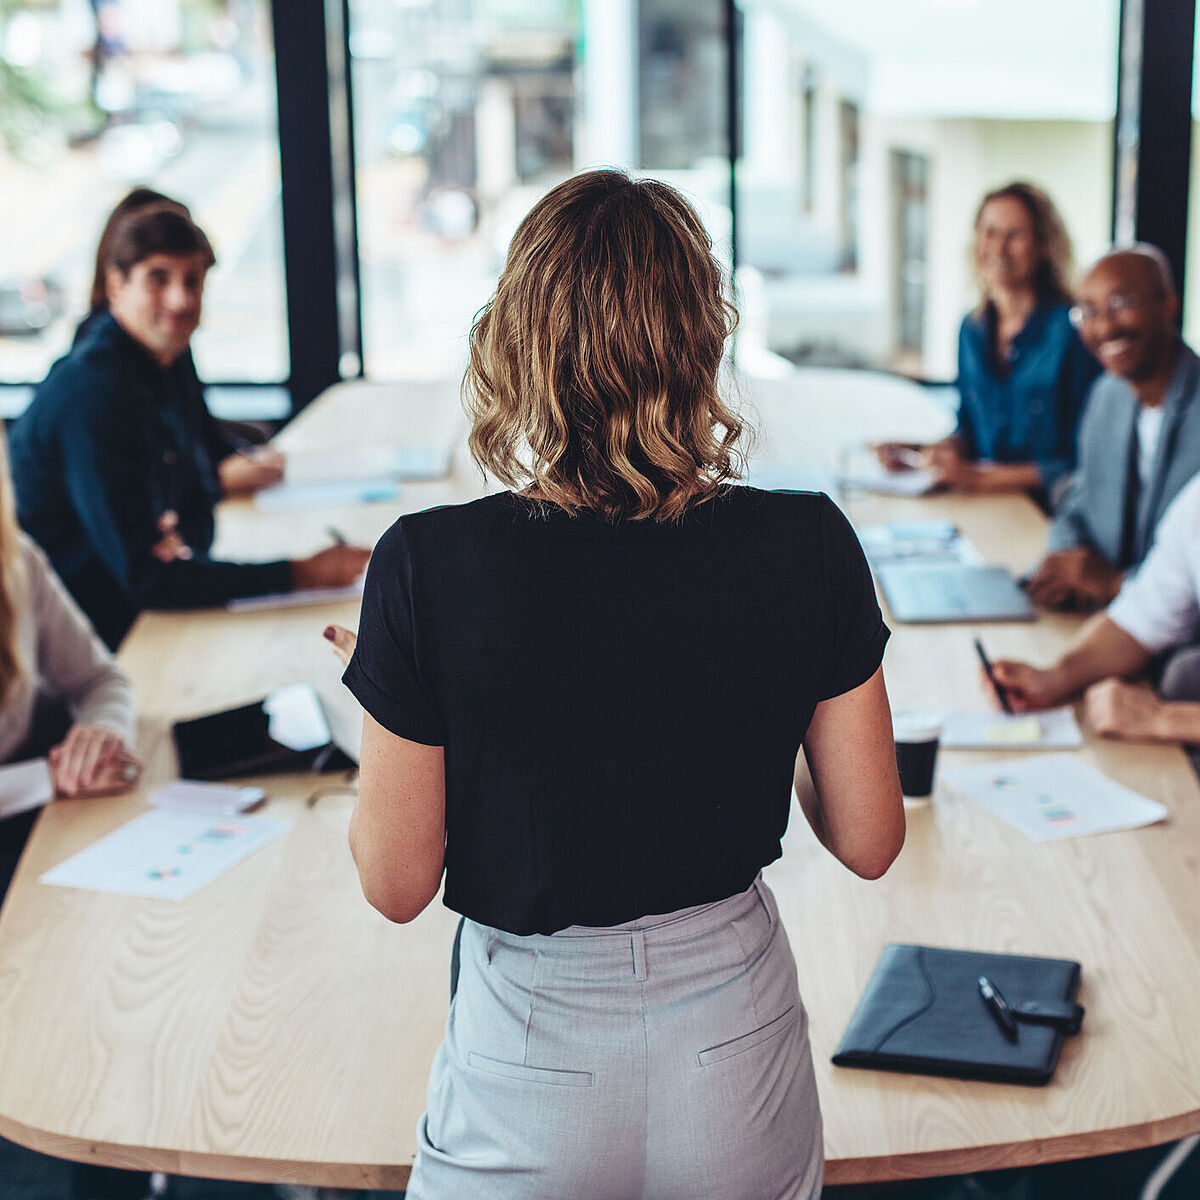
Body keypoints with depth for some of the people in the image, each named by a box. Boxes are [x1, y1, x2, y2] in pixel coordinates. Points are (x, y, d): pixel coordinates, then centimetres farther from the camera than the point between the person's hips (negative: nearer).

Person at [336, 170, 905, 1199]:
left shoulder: (430, 568, -20)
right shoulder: (808, 548, -14)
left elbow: (397, 884, -10)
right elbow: (869, 841, -5)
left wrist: (379, 697, 6)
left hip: (532, 1069, -2)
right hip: (739, 1053, 2)